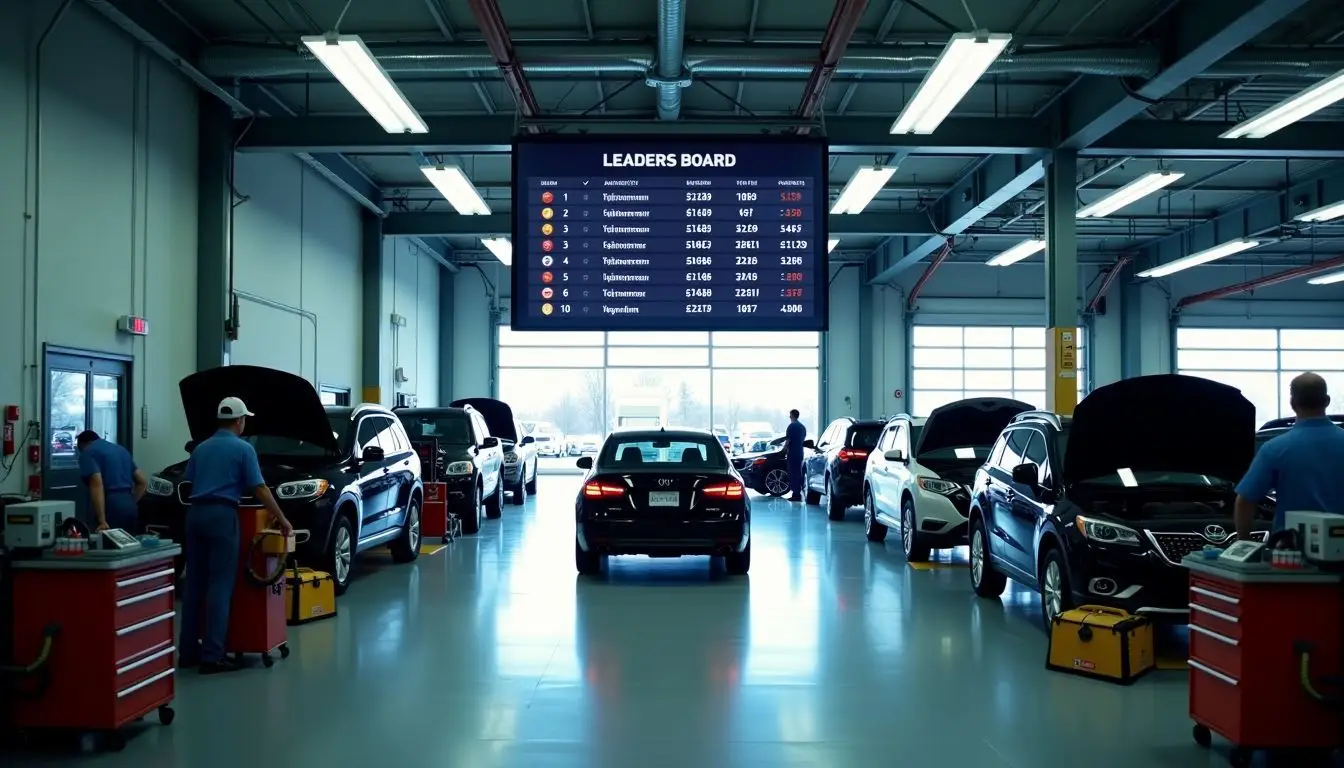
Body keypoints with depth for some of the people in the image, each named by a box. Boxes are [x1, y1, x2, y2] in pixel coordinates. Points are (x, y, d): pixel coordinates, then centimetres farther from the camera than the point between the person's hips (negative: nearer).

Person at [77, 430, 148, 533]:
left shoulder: (88, 453, 0)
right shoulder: (121, 449, 23)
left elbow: (97, 484, -16)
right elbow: (143, 483, 22)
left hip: (112, 509, -7)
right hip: (130, 508, 7)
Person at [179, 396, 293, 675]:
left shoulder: (201, 448, 17)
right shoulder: (243, 449, -1)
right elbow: (259, 489, -4)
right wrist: (281, 519, 4)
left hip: (195, 513, 7)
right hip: (222, 515, -6)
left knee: (195, 583, 11)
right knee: (219, 586, -6)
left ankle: (189, 650, 14)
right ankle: (212, 656, -9)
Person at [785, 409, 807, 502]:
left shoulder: (791, 426, -13)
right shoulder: (802, 427, 14)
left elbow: (787, 441, -15)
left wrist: (784, 451, -6)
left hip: (792, 453, -8)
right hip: (800, 453, 8)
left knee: (793, 473, -5)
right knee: (798, 473, 13)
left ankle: (796, 494, -7)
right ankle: (798, 493, 16)